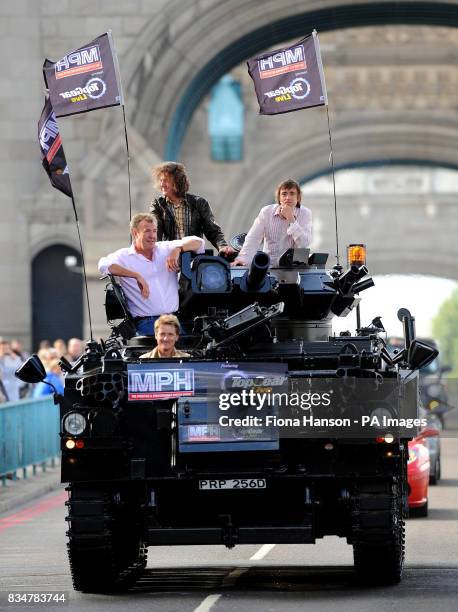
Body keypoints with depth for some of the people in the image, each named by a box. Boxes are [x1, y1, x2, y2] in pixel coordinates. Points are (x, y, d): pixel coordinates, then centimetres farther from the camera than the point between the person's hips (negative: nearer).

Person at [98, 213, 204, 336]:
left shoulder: (165, 248, 17)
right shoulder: (124, 256, 5)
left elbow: (198, 242, 16)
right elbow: (104, 265, -14)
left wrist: (177, 249, -5)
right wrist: (136, 276, -19)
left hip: (175, 318, 4)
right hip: (145, 321, -4)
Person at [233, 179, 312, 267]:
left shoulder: (305, 213, -1)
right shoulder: (266, 212, 2)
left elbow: (304, 244, -12)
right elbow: (253, 239, -6)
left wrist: (291, 219, -18)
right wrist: (243, 259, -22)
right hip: (269, 266, 0)